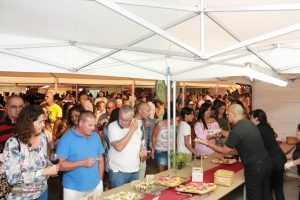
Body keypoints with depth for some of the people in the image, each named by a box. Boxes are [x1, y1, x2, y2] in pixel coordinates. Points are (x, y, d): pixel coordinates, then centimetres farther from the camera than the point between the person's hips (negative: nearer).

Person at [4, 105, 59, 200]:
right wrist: (43, 172, -27)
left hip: (42, 192, 5)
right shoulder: (13, 143, -20)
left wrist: (52, 167, -8)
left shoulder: (42, 137, -5)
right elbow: (13, 178, -23)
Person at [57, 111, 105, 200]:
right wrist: (82, 163, -21)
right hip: (73, 189, -4)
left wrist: (100, 178, 5)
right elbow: (59, 165, -16)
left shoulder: (95, 136, 2)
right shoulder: (66, 139, -13)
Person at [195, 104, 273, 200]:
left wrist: (207, 144, -1)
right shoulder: (249, 123, 3)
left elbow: (224, 151, -11)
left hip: (255, 168, -8)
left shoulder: (236, 130, -21)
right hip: (267, 162, 8)